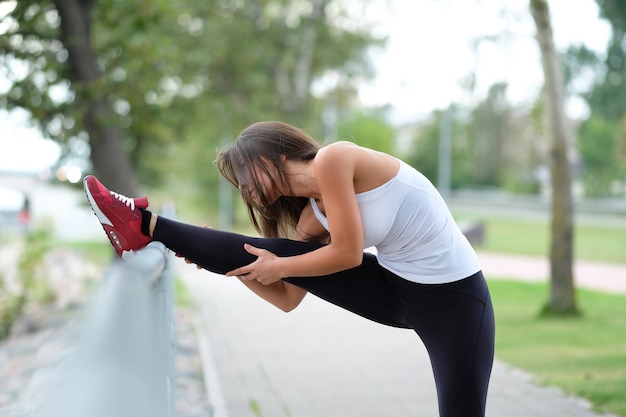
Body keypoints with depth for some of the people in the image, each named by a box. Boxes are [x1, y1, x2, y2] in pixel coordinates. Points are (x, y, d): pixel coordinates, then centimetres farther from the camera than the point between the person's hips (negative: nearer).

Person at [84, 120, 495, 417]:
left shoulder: (332, 159, -18)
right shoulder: (312, 215, 4)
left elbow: (348, 253, -19)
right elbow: (288, 298, 10)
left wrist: (280, 267, -7)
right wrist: (224, 262, 6)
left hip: (453, 297, -6)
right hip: (395, 288, 6)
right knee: (272, 253, -2)